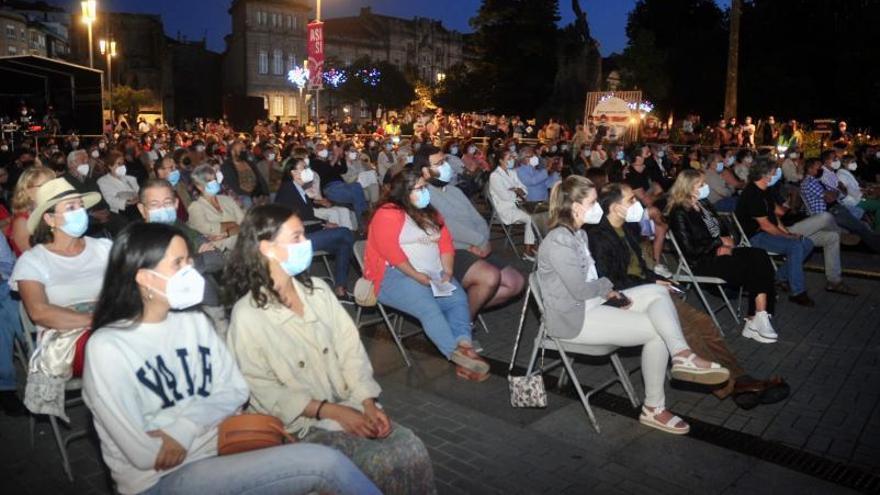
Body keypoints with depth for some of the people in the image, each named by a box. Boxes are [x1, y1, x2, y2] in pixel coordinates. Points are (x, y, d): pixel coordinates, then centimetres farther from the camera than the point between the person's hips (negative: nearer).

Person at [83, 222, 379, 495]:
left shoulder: (194, 322, 6)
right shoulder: (107, 348, -13)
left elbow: (235, 390, 4)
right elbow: (144, 454, -15)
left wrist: (184, 428, -12)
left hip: (219, 449, 6)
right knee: (324, 463, -22)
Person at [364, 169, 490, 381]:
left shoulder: (431, 214, 20)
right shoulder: (388, 214, -3)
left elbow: (446, 243, 13)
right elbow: (390, 251, -15)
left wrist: (447, 271, -3)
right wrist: (415, 275, -20)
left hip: (432, 275, 7)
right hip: (395, 276, -7)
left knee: (459, 298, -21)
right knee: (428, 307, -31)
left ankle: (465, 346, -32)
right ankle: (458, 355, -34)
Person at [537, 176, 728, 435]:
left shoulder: (579, 234, 13)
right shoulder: (558, 241, -21)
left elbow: (590, 281, 13)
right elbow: (579, 290, -23)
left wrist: (609, 292, -6)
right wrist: (607, 287, -4)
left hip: (593, 301, 10)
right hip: (573, 318, -10)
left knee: (657, 292, -7)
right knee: (656, 331, -12)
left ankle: (682, 355, -18)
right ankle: (654, 408, -2)